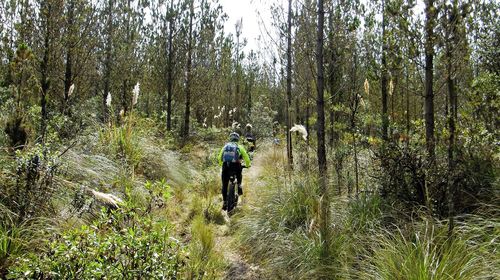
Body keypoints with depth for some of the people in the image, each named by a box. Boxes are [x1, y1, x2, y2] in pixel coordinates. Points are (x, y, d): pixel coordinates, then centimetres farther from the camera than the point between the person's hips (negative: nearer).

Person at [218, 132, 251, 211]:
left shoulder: (225, 146, 16)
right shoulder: (240, 147, 10)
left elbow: (219, 158, 19)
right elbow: (246, 158, 8)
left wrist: (221, 164, 37)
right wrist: (247, 165, 27)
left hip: (225, 167, 1)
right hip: (236, 167, -1)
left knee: (224, 186, 11)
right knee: (239, 174, 36)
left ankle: (225, 203, 7)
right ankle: (239, 186, 20)